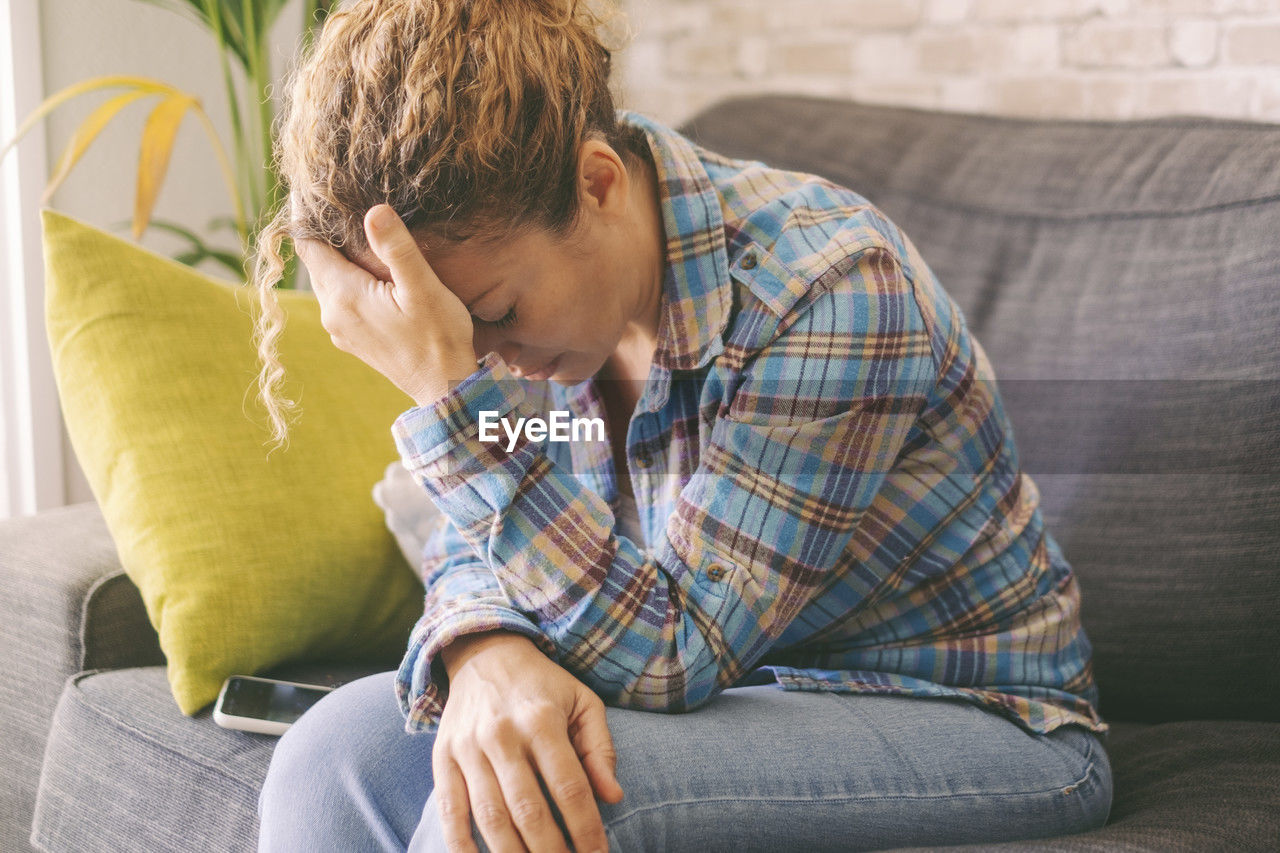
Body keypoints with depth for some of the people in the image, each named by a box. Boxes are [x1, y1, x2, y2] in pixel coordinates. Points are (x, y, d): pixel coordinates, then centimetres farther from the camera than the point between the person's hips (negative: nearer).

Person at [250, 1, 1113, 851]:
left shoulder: (833, 289, -28)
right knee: (340, 748, -15)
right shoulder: (535, 276, -7)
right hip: (731, 685, 6)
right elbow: (478, 543, -2)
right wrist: (487, 655, -27)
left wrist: (452, 390, -35)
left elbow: (658, 657, -27)